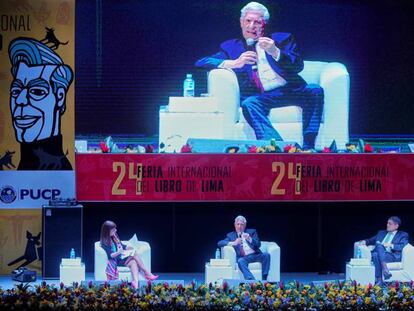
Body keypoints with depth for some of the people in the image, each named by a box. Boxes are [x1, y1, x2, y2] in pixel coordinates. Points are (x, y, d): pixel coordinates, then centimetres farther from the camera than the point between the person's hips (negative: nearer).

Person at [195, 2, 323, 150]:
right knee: (248, 104, -34)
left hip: (290, 91, 1)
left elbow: (298, 66, 7)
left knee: (315, 91, -27)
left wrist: (275, 52, -13)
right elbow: (201, 62, 10)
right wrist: (234, 63, -7)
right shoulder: (231, 46, 21)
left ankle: (307, 148, -37)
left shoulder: (281, 39, 21)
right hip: (260, 97, -1)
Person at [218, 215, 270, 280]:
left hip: (255, 255, 1)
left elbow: (258, 245, 6)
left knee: (266, 255, -27)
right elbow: (219, 243, 3)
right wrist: (233, 243, -13)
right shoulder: (231, 235, 18)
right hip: (243, 257, -1)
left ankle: (264, 279, -31)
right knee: (240, 261, -35)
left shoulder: (252, 232, 19)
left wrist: (249, 239, -16)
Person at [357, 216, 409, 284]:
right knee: (375, 254, -35)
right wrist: (365, 241, 6)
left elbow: (403, 246, -1)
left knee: (379, 245, -33)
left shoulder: (403, 235, 16)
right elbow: (372, 240, 28)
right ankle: (378, 279, -42)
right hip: (378, 255, 4)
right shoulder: (381, 233, 31)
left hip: (392, 256, -3)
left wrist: (391, 245, -14)